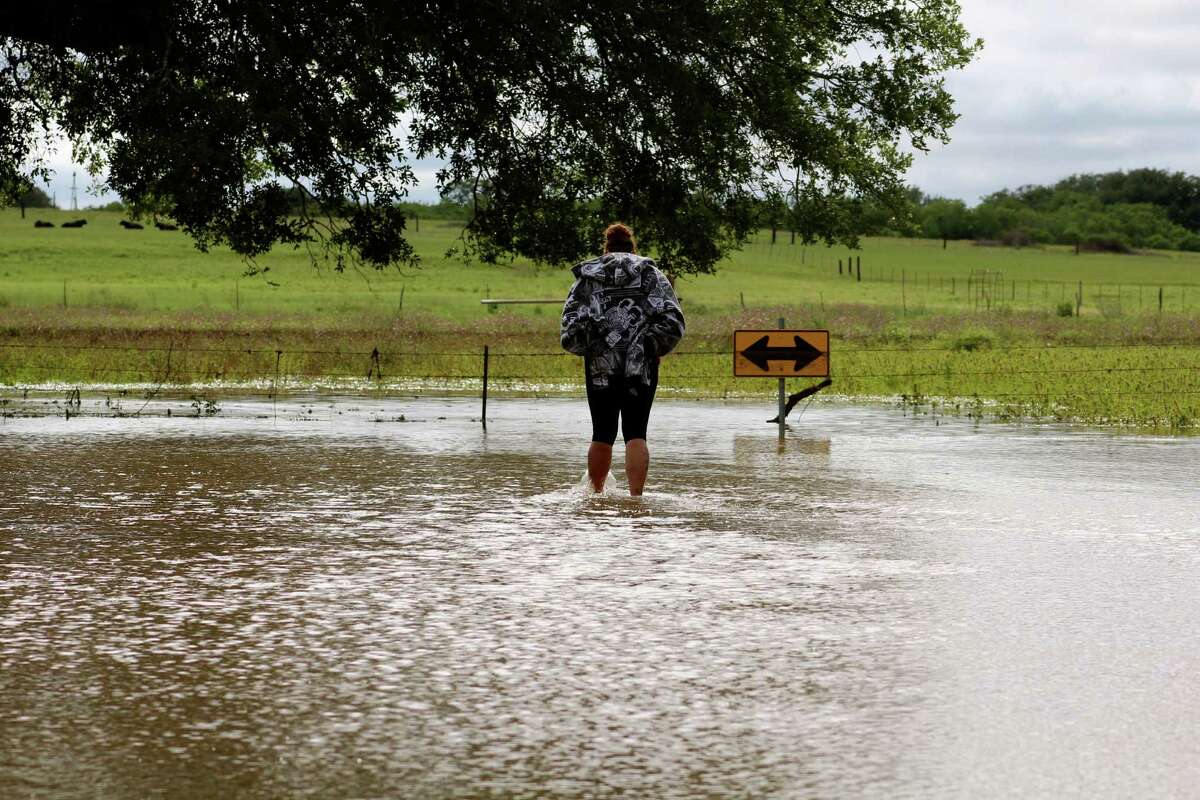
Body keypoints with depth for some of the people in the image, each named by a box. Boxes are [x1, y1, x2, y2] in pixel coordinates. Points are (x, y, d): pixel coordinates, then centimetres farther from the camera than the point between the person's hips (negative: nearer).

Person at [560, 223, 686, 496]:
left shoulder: (588, 277, 9)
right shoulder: (652, 275, 7)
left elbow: (571, 329, -2)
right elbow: (673, 322, -6)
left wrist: (590, 349, 12)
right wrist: (655, 350, 6)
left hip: (601, 367, 1)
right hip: (642, 368, -1)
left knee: (602, 434, 12)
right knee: (635, 434, 0)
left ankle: (596, 494, 19)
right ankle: (636, 495, -11)